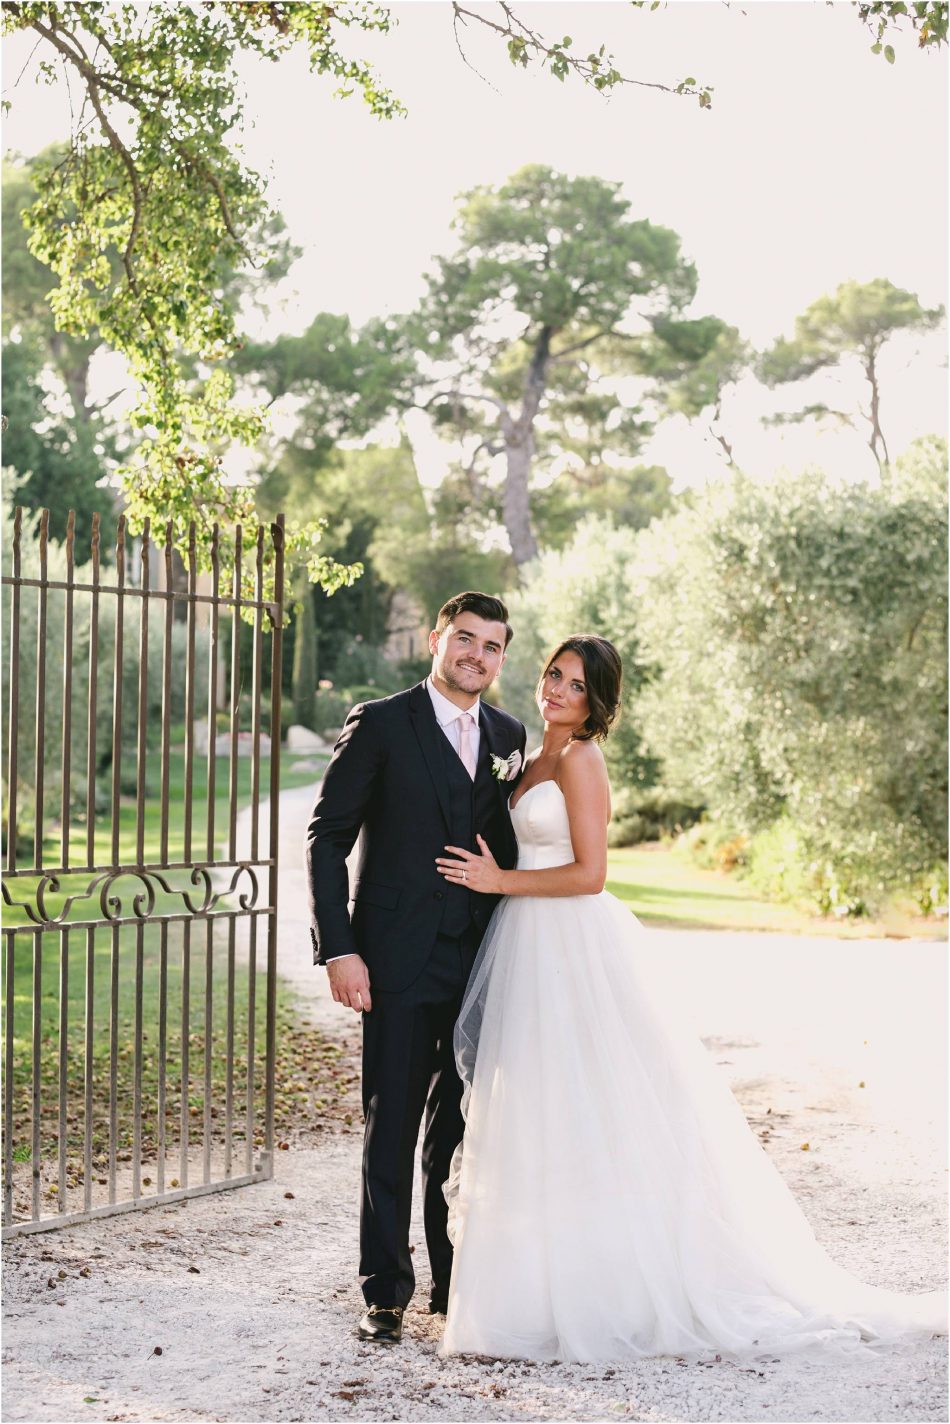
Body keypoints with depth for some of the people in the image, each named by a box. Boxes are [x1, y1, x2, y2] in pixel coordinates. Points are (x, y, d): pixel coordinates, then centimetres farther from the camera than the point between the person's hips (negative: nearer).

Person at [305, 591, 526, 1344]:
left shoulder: (509, 736, 11)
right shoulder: (381, 724, -3)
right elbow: (328, 838, -5)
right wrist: (338, 949, -12)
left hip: (483, 963, 4)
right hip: (401, 964, -4)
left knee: (463, 1127, 11)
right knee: (392, 1128, 2)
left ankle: (457, 1280, 23)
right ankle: (386, 1288, 12)